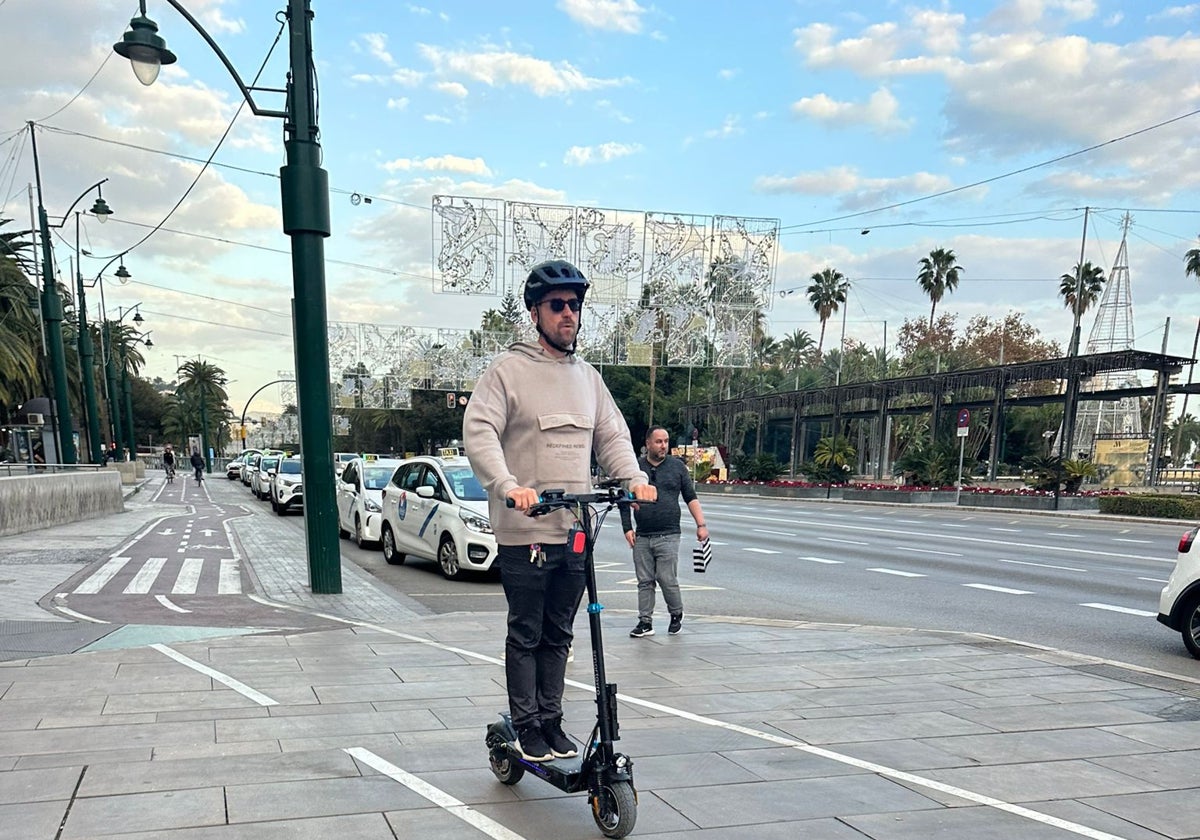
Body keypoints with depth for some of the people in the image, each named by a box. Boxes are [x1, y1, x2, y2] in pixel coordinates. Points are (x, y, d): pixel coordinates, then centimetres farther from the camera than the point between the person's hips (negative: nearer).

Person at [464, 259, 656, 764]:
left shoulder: (587, 377, 15)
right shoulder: (508, 370, -5)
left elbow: (612, 435, 17)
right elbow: (479, 431, -14)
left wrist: (633, 478, -3)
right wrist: (508, 485, -29)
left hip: (576, 531, 6)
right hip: (525, 531, -5)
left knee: (558, 636, 14)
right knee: (525, 634, 4)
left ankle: (552, 721, 26)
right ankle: (526, 726, 17)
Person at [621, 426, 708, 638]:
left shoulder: (677, 467, 7)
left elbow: (691, 498, 9)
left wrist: (701, 525, 1)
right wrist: (627, 528, 3)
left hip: (668, 536, -2)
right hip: (641, 537, 2)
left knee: (667, 579, -4)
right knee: (644, 581, 4)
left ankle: (677, 615, 18)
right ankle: (645, 622, 11)